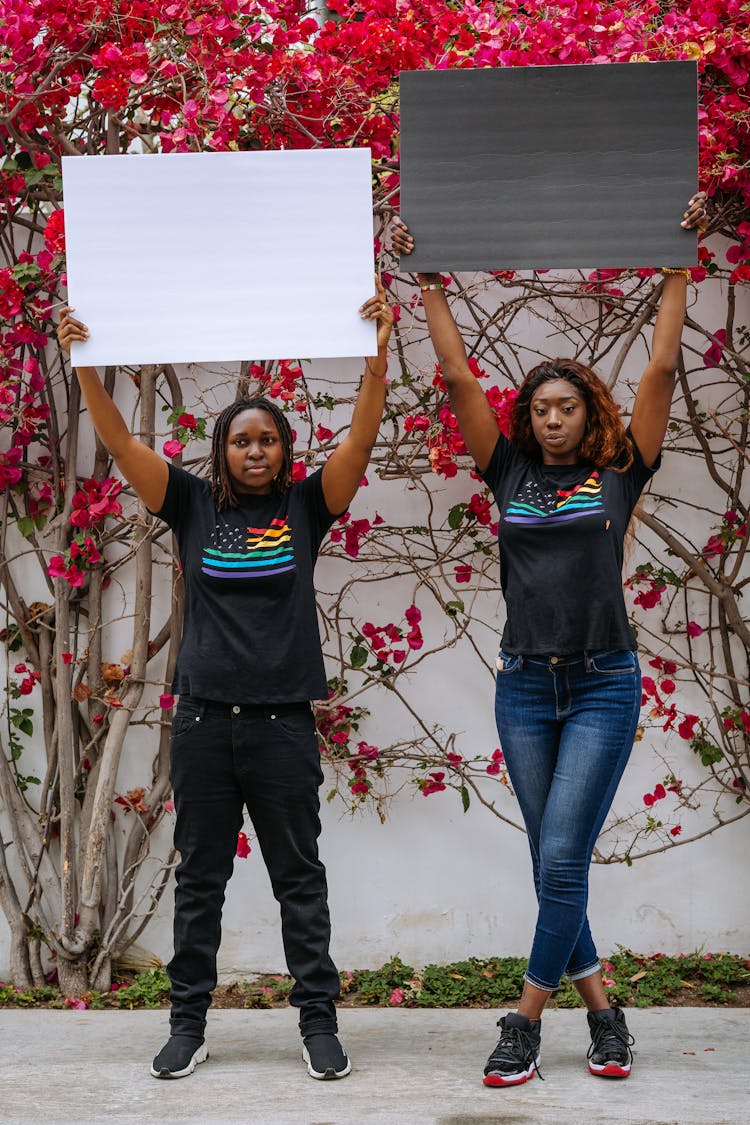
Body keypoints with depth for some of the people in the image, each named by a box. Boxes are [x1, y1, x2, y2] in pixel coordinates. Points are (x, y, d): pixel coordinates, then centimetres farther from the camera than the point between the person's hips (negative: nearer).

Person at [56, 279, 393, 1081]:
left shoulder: (304, 507, 4)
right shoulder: (194, 506, 6)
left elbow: (361, 439, -8)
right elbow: (119, 442, -1)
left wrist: (377, 354, -19)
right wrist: (83, 364, -11)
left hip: (283, 723, -1)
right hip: (203, 721, 1)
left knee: (299, 878, 5)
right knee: (199, 879, 9)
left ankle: (318, 1022, 10)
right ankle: (188, 1024, 16)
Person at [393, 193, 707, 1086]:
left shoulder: (618, 474, 3)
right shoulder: (510, 474, 8)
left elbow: (661, 368, -2)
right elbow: (459, 378, 5)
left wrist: (678, 266, -2)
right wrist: (427, 281, 3)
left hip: (603, 685, -3)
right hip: (525, 684, 3)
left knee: (562, 860, -9)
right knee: (554, 863, 7)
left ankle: (525, 1023, 0)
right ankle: (602, 1012, 19)